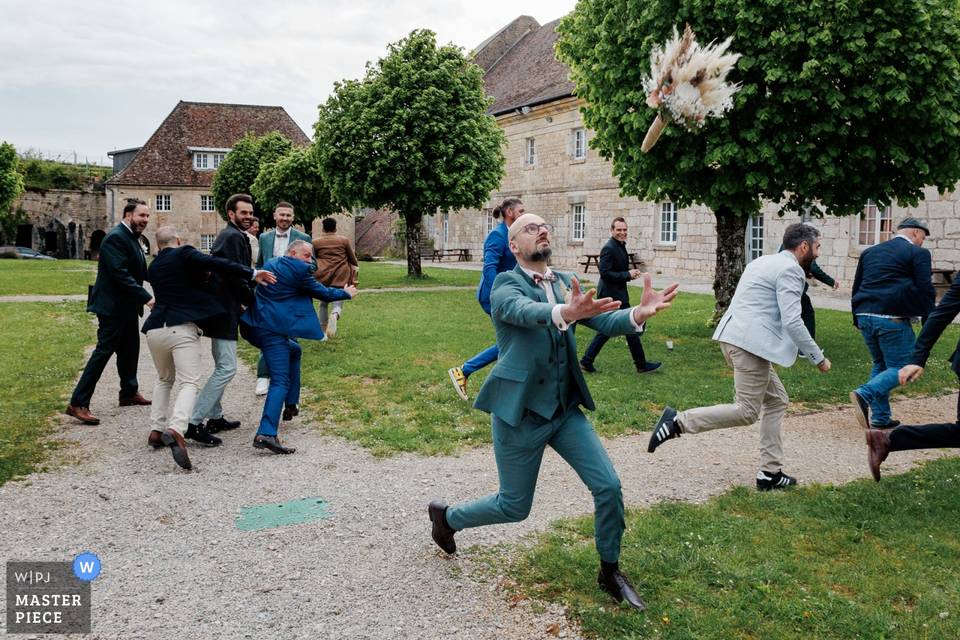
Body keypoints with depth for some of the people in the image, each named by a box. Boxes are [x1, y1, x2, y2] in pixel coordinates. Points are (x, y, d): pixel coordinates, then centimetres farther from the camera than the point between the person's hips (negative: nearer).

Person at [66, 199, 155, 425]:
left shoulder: (131, 238, 14)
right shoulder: (116, 238, -18)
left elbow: (138, 272, 13)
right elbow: (120, 274, -26)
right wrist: (146, 298, -28)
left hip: (127, 307, 10)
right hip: (113, 306, -10)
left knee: (130, 349, 18)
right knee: (103, 351, -8)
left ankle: (129, 393, 33)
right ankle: (78, 404, -5)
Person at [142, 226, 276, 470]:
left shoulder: (153, 268, 20)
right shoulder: (184, 254, 1)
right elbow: (217, 264, -11)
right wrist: (252, 273, -10)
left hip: (155, 329, 6)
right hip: (182, 329, -6)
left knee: (164, 380, 25)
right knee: (190, 383, -10)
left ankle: (156, 430, 17)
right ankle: (176, 429, -32)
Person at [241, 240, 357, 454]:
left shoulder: (270, 263, 17)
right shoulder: (299, 269, -7)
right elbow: (322, 293, 1)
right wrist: (346, 293, 17)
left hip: (254, 325, 10)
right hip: (273, 329, -10)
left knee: (293, 351, 32)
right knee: (280, 380, -11)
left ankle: (291, 405, 34)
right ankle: (266, 434, -24)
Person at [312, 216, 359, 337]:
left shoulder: (316, 242, 4)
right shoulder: (344, 240, 4)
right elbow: (353, 259, 13)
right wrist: (356, 267, 34)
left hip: (322, 277, 1)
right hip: (340, 277, -1)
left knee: (323, 303, 18)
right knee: (338, 302, 1)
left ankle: (323, 331, 20)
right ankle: (334, 315, -34)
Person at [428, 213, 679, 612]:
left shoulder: (567, 283, 4)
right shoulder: (506, 285, -14)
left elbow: (604, 321, -11)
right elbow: (526, 312, -37)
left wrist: (638, 313, -33)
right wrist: (566, 313, -59)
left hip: (565, 410, 5)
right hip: (520, 414, -5)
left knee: (608, 486, -4)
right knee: (514, 507, 8)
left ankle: (610, 571, 19)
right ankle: (447, 517, 36)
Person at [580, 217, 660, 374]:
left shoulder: (620, 246, 13)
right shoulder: (609, 248, -18)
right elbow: (605, 273, -24)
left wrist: (632, 273, 4)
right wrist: (628, 275, -20)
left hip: (612, 294, 10)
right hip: (613, 295, -10)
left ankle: (586, 361, 14)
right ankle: (641, 364, 13)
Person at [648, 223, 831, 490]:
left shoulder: (765, 261, 22)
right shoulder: (790, 269, -7)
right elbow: (792, 322, -14)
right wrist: (818, 358, -5)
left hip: (734, 337, 10)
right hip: (750, 343, -10)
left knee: (777, 400, 16)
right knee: (747, 411, -6)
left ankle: (770, 472, 17)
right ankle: (678, 421, -12)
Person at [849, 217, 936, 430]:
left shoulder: (869, 252, 18)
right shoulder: (917, 253, -1)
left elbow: (856, 287, 21)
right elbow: (925, 290, -6)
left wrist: (858, 320, 27)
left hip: (865, 316, 7)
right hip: (892, 318, -7)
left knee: (880, 364, 19)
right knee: (901, 367, 1)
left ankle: (880, 418, 17)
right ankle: (865, 394, -23)